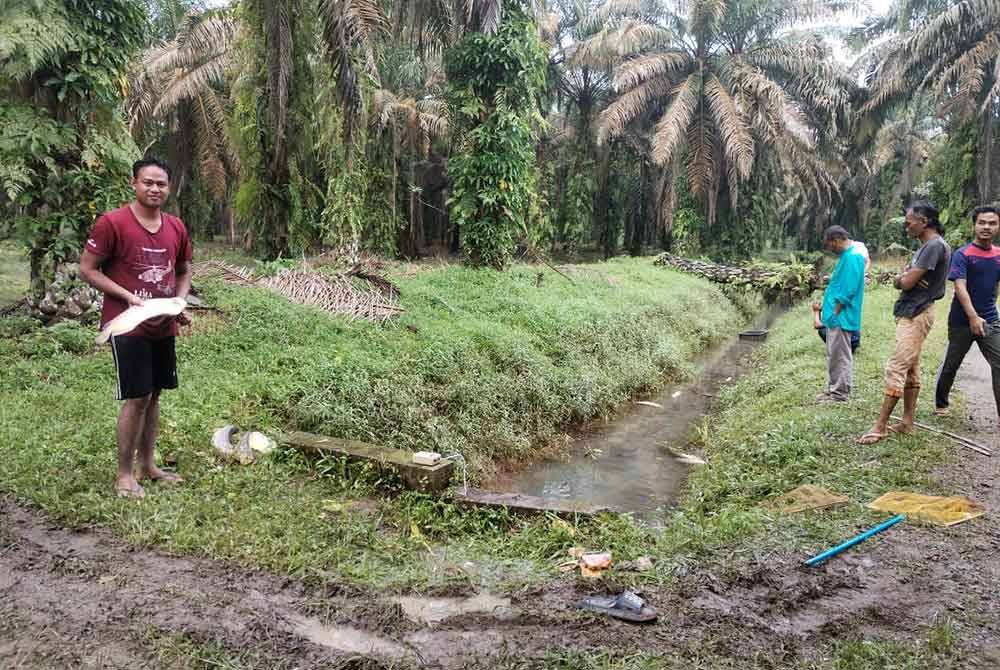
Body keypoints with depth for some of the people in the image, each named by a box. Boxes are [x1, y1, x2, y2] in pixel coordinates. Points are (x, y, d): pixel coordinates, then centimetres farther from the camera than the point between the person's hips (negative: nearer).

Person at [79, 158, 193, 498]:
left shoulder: (177, 228, 5)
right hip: (127, 326, -6)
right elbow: (87, 269, -9)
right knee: (136, 398, -5)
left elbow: (184, 272, 17)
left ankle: (148, 464, 25)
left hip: (164, 327, 6)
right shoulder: (112, 223, -12)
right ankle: (124, 474, 8)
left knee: (154, 395, 13)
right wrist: (129, 297, -18)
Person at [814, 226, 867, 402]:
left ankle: (840, 393, 4)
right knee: (833, 355, 14)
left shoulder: (852, 257, -16)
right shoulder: (847, 256, 15)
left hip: (841, 317, -10)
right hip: (836, 317, 10)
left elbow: (848, 290, -21)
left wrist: (834, 312, -18)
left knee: (840, 355, -3)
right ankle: (833, 389, 22)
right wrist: (828, 308, 15)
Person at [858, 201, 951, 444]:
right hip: (912, 313, 11)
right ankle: (908, 422, 17)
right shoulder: (926, 246, 17)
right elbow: (900, 281, 12)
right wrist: (905, 275, -9)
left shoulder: (935, 245, -16)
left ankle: (880, 426, -10)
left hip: (916, 315, -11)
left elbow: (906, 282, -20)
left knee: (896, 368, -11)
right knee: (911, 369, 11)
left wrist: (904, 277, 2)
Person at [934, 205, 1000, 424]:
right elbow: (960, 287, -18)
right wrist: (973, 317, -26)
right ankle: (940, 404, 27)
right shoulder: (962, 255, -10)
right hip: (962, 321, -4)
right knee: (951, 364, 9)